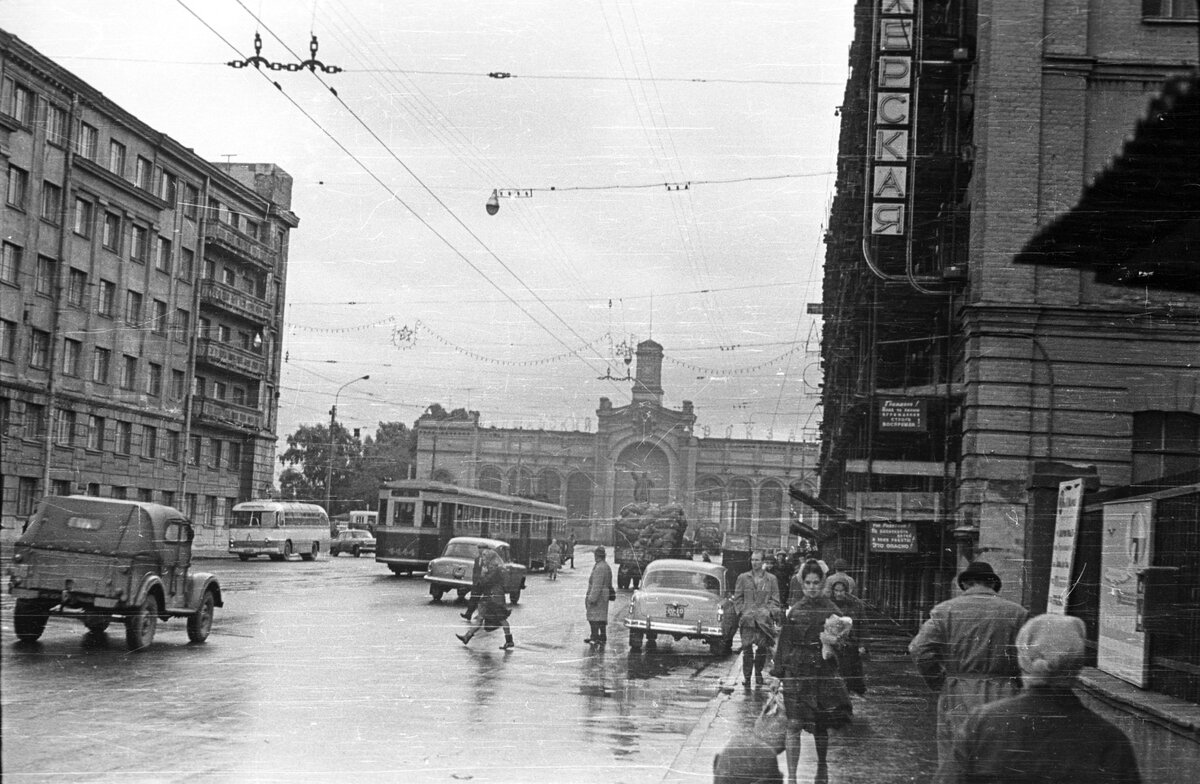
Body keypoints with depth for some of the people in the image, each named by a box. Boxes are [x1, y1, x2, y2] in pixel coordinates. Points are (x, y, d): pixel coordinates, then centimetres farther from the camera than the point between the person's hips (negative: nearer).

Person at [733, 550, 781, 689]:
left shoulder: (771, 579, 8)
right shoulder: (743, 578, 9)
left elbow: (775, 600, 9)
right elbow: (737, 598, 10)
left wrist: (769, 612, -5)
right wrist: (742, 612, -2)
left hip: (764, 619, 0)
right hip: (747, 619, 0)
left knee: (763, 646, -3)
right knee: (747, 648, -5)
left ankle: (758, 672, 18)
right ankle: (747, 676, 2)